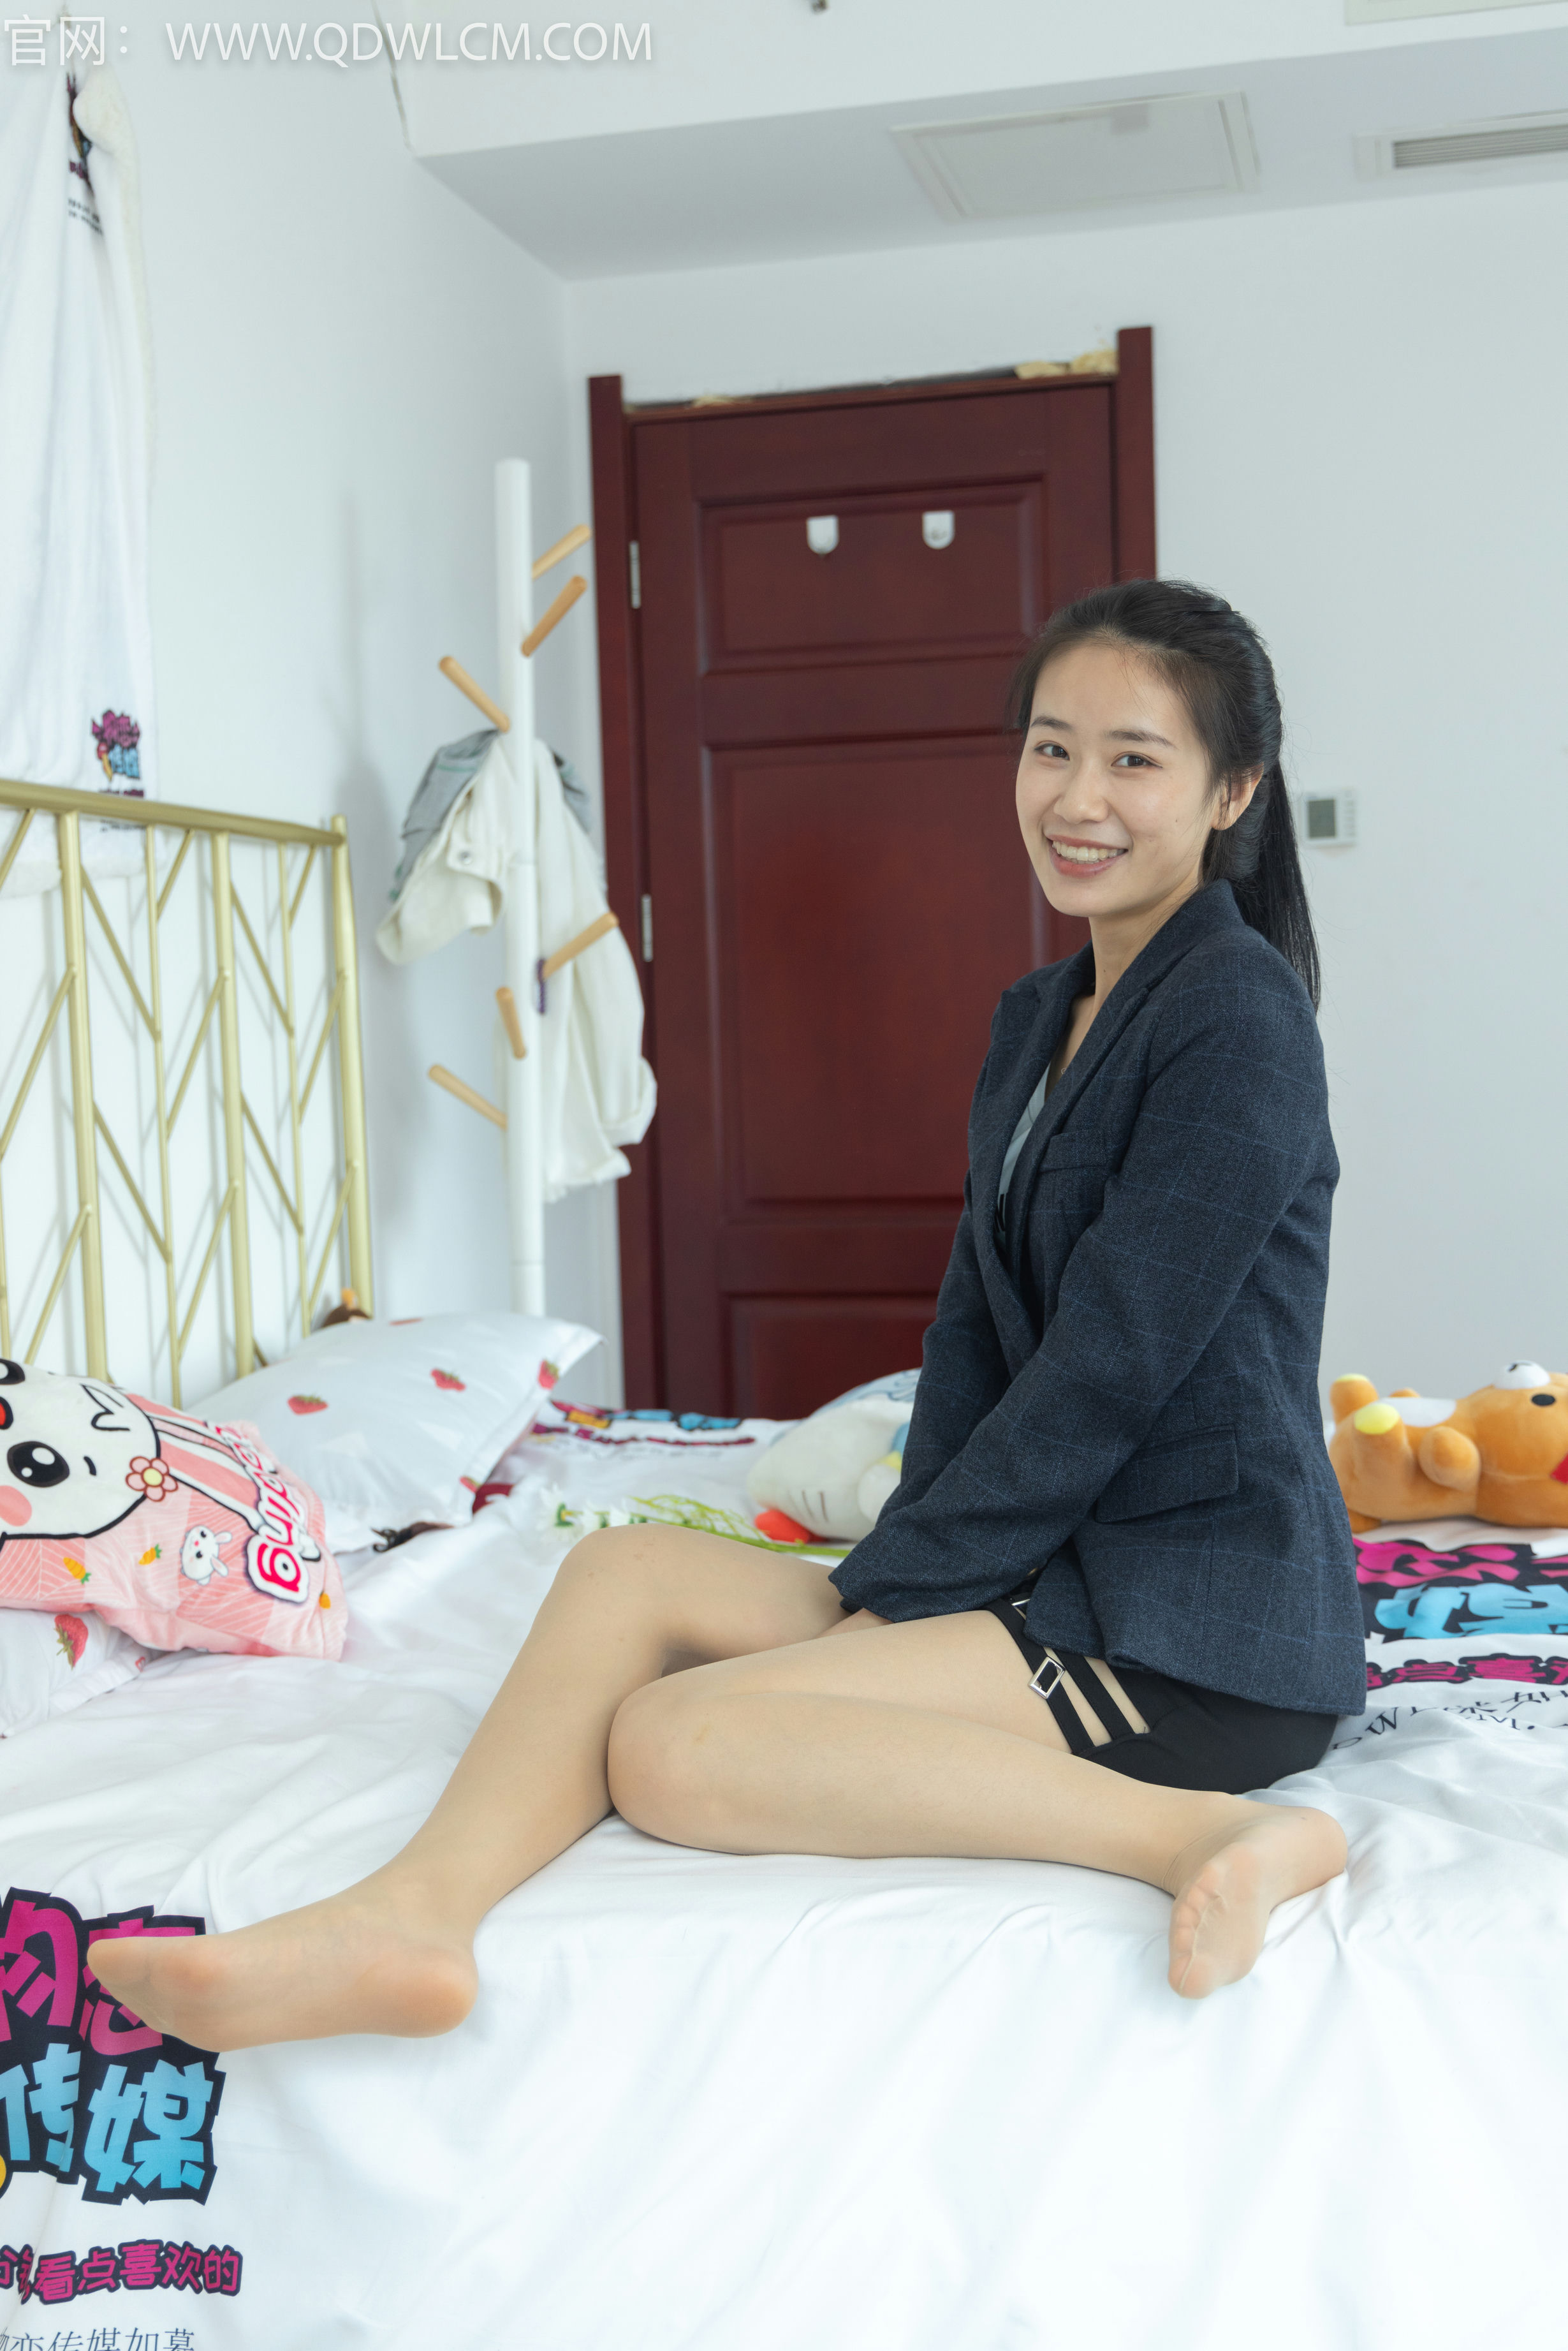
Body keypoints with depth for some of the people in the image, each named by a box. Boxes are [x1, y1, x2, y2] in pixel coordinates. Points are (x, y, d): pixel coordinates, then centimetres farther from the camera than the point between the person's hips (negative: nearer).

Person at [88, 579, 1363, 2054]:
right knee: (627, 1566, -5)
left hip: (1204, 1626, -9)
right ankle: (411, 1917, -22)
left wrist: (893, 1591, -12)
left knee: (673, 1744, -22)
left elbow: (1103, 1380, -17)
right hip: (1060, 1573, 9)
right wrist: (892, 1583, -1)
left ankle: (1199, 1831, -23)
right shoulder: (1036, 1020, 15)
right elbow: (976, 1332, 12)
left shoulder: (1236, 1016, -13)